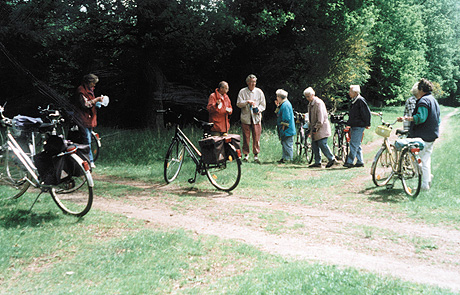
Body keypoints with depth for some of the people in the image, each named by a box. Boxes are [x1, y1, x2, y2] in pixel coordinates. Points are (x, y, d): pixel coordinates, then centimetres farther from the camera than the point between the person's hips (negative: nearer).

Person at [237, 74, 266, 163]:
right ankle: (246, 154, 10)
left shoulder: (259, 92, 7)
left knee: (256, 137, -2)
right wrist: (247, 101, -17)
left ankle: (256, 155, 4)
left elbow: (263, 105, 9)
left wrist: (258, 110, -10)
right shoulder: (242, 92, 4)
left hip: (256, 117, 1)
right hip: (245, 117, -1)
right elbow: (238, 104, -2)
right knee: (246, 137, 1)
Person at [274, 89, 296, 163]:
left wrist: (283, 129, -19)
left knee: (287, 145, -4)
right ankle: (284, 158, 21)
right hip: (286, 129, 11)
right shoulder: (284, 103, 13)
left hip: (287, 130, -11)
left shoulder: (285, 105, -18)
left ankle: (287, 159, 1)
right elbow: (280, 114, 21)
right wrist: (278, 106, 11)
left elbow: (286, 118, -21)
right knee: (284, 143, 14)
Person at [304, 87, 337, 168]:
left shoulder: (318, 103, -14)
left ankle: (332, 159, 5)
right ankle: (317, 162, 13)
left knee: (322, 144, -9)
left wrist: (316, 128, -18)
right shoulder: (310, 104, 14)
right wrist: (311, 128, 17)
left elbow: (320, 118, -18)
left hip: (321, 128, -9)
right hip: (314, 128, 9)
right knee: (314, 145, 7)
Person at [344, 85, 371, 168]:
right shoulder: (354, 101, 16)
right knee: (357, 145, 11)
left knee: (354, 144, -10)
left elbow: (367, 112, -14)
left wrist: (367, 124, -12)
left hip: (359, 127, -10)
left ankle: (350, 162, -9)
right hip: (354, 126, 10)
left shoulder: (360, 100, -13)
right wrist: (349, 123, 23)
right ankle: (360, 162, 17)